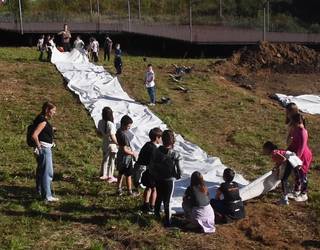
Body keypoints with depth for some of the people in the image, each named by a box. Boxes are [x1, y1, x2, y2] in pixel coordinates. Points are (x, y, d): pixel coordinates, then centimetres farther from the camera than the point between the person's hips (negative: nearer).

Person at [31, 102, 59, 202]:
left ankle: (39, 191, 38)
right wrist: (39, 146, -17)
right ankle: (47, 196, -4)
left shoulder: (44, 120, 10)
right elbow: (34, 135, -27)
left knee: (41, 170, 23)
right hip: (44, 148, -11)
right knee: (47, 172, -7)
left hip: (46, 148, 11)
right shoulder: (43, 121, -19)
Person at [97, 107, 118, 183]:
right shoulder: (111, 124, -29)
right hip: (111, 145, -6)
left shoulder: (100, 122, -8)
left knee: (105, 159, 24)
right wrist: (118, 143, -15)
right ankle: (110, 177, 25)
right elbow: (112, 137, -30)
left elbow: (99, 132, 5)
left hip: (104, 144, 6)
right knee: (111, 161, 12)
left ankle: (103, 174, 38)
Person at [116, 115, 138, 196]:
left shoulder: (118, 131, 0)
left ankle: (119, 189, 30)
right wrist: (133, 153, -12)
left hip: (120, 157, 9)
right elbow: (125, 150, -27)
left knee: (120, 174, 20)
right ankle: (130, 191, 21)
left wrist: (130, 150, 13)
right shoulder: (124, 135, -29)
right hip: (126, 158, -8)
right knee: (128, 175, 8)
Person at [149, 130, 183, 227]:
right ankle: (167, 221, 16)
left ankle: (157, 214, 47)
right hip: (169, 180, -4)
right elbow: (180, 170, -20)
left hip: (158, 179, 4)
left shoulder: (156, 151, -12)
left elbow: (151, 165, -4)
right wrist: (178, 176, 2)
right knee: (167, 201, 9)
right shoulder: (175, 154, -21)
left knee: (159, 197, 27)